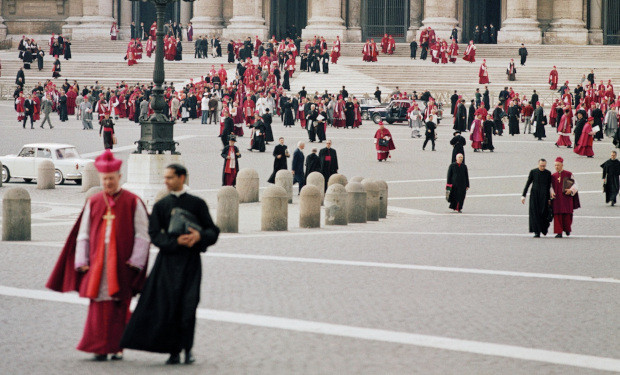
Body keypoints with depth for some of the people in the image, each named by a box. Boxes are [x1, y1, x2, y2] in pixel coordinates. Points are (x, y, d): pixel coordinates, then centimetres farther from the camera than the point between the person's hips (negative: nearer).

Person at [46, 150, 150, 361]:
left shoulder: (133, 203, 0)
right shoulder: (93, 203, 9)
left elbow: (142, 235, -1)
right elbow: (83, 234, 11)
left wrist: (135, 262, -9)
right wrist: (82, 262, 3)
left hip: (122, 263, -2)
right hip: (97, 263, 2)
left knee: (119, 306, 1)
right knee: (99, 306, -2)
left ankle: (117, 347, 8)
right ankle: (100, 348, 2)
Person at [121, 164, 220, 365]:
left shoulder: (197, 204, 6)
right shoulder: (160, 205, 10)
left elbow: (213, 231, 5)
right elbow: (155, 235, 1)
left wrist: (199, 236, -17)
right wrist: (176, 241, -15)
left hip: (190, 260, -1)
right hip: (168, 260, 1)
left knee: (188, 305, -10)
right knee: (168, 305, -3)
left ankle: (187, 348, 4)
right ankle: (174, 351, 6)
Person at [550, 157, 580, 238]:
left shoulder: (568, 174, 0)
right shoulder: (553, 176, 9)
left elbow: (575, 184, 3)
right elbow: (551, 186, 13)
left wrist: (571, 190, -15)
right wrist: (551, 192, -7)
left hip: (566, 197, -2)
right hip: (557, 199, 2)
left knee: (567, 215, 0)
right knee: (557, 215, -5)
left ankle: (567, 229, 26)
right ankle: (559, 232, -4)